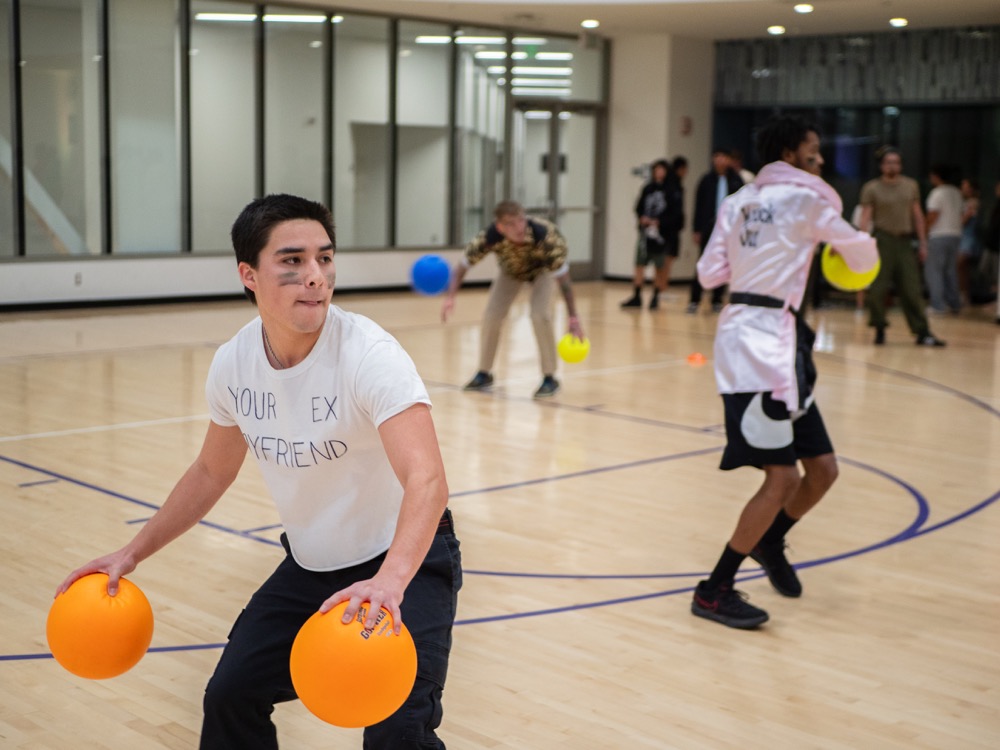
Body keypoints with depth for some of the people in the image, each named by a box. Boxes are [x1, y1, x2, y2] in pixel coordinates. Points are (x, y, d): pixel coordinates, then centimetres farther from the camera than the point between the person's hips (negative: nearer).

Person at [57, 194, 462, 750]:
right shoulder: (235, 362, -9)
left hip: (404, 562, -5)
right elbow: (213, 471, 9)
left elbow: (427, 480, -41)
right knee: (230, 695, 8)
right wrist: (133, 554, 7)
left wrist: (388, 582, -57)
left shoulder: (368, 354, -28)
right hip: (309, 567, 6)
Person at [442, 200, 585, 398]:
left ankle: (549, 378, -6)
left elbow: (563, 278, -35)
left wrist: (573, 318, -38)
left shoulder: (545, 235, -43)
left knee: (540, 315, -22)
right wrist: (450, 297, -41)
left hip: (543, 268, -3)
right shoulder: (489, 237, -37)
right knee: (492, 315, -7)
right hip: (511, 269, 3)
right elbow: (462, 266, -24)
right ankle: (484, 374, 15)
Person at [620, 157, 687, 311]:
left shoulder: (673, 190, -6)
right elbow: (639, 207, 11)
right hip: (646, 232, 4)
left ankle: (656, 296, 15)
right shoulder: (648, 188, 7)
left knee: (661, 267, 3)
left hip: (663, 233, -4)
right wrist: (642, 218, -8)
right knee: (640, 264, 5)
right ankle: (637, 296, 13)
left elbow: (675, 214, -11)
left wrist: (659, 222, -18)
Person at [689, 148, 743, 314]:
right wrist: (697, 230, -2)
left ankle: (717, 300, 16)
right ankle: (694, 301, 3)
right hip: (708, 228, -1)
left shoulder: (736, 181, 1)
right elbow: (699, 206, 1)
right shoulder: (707, 180, 1)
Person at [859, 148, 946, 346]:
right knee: (877, 288, -4)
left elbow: (917, 216, 16)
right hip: (882, 240, -2)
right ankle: (879, 329, 11)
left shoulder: (911, 185, 13)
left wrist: (923, 242, 12)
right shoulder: (871, 188, 2)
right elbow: (865, 218, -1)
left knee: (911, 290, -1)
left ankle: (922, 332, 1)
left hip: (905, 241, 3)